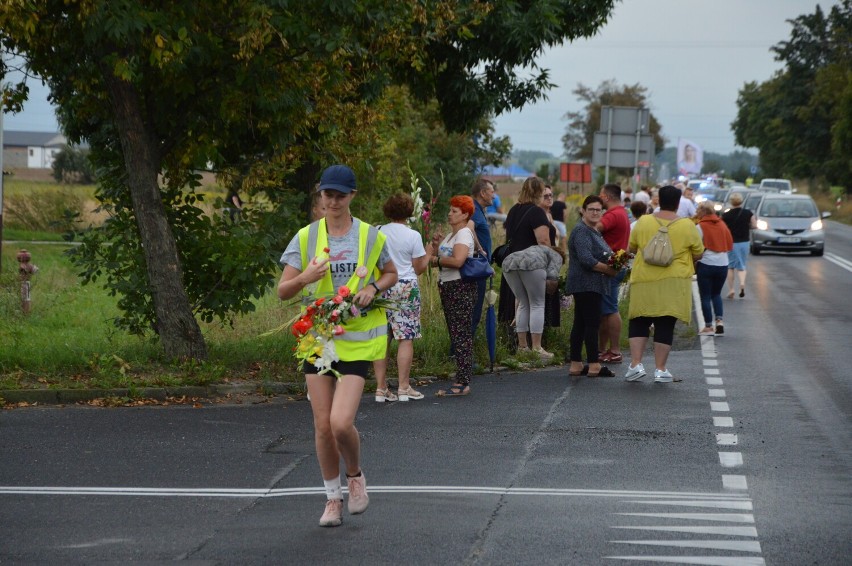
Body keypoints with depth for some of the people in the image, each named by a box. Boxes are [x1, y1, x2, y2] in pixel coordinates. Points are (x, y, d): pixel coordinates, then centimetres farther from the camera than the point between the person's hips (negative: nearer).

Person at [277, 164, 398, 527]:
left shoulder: (370, 236, 0)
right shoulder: (306, 238, 2)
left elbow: (391, 274, 16)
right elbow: (283, 291, 1)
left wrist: (373, 287, -6)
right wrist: (305, 278, -20)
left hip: (357, 341, -2)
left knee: (341, 423, -15)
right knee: (322, 425, 3)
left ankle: (355, 475, 17)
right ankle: (333, 498, 20)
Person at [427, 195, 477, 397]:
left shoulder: (464, 233, -10)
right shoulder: (450, 235, 18)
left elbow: (457, 260, -25)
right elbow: (433, 258, 17)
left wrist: (437, 259, -11)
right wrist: (435, 246, -1)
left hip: (461, 287, -10)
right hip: (447, 287, 10)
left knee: (461, 335, -10)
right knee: (456, 335, 10)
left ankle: (463, 383, -11)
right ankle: (461, 381, 13)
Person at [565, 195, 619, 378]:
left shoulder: (594, 231, 20)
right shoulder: (581, 231, -13)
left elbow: (601, 256, 29)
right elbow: (586, 260, -23)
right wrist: (610, 270, -16)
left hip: (592, 286, 10)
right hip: (586, 285, -10)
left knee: (581, 323, 9)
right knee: (592, 323, -10)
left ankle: (575, 365, 10)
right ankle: (594, 366, -10)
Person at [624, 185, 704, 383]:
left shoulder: (643, 222, -2)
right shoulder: (687, 227, -5)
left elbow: (631, 248, 10)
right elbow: (698, 255, 5)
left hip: (643, 283, 1)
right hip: (673, 283, -1)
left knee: (639, 323, 11)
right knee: (665, 326, 5)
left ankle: (636, 365, 1)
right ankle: (661, 370, 6)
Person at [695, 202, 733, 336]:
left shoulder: (701, 226, -9)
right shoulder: (722, 225, 6)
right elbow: (730, 245, 10)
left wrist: (693, 264, 1)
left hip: (706, 264, -5)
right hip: (722, 264, 5)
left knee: (705, 296, 5)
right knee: (716, 294, 19)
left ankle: (708, 326, 5)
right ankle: (719, 320, 2)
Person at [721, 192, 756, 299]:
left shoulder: (726, 216, -11)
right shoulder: (748, 213, -5)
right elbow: (754, 226, 0)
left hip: (730, 243, -2)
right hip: (744, 242, 2)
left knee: (730, 266, 13)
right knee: (741, 266, 12)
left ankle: (730, 289, 9)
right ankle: (742, 283, -15)